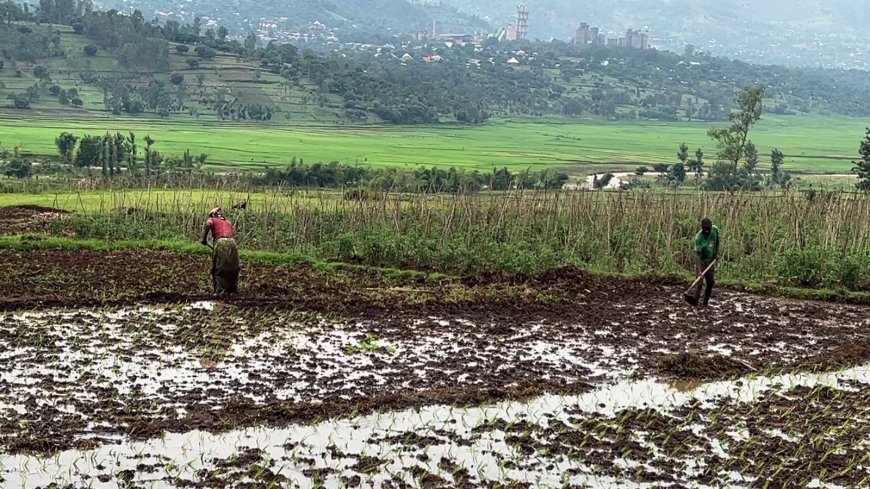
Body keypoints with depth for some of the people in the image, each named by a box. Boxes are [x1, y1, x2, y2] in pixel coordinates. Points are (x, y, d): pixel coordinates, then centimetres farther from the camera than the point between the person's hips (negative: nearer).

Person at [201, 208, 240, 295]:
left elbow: (208, 224, -6)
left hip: (220, 243, -4)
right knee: (232, 268, 16)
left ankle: (220, 290, -4)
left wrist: (204, 238, -4)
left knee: (218, 269, 3)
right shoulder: (228, 222, 31)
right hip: (232, 242, 4)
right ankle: (233, 289, 17)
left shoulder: (212, 220, 17)